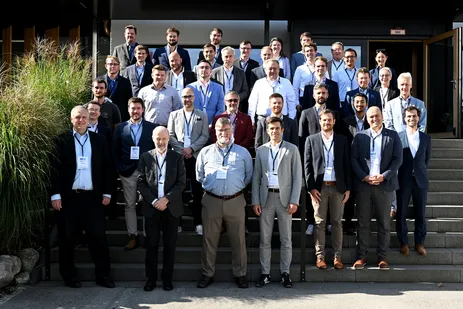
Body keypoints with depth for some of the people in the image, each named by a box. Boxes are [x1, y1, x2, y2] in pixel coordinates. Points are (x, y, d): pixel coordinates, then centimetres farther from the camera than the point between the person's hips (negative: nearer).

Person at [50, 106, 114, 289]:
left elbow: (106, 168, 8)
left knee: (98, 237, 3)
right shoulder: (61, 140, 0)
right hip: (68, 197, -1)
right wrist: (55, 194, -9)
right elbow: (55, 169, -3)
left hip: (93, 197, 2)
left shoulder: (99, 140, 8)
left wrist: (107, 192, 3)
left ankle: (103, 275, 12)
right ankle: (69, 276, 20)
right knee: (67, 239, 6)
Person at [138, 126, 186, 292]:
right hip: (151, 207, 0)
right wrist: (153, 201, -11)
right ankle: (151, 278, 16)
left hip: (171, 207, 0)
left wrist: (166, 199, -13)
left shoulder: (177, 157, 3)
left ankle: (167, 279, 17)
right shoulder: (146, 157, 4)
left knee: (169, 245, 6)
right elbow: (141, 182, 0)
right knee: (151, 245, 6)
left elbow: (182, 182, -2)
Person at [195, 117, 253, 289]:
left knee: (238, 240, 5)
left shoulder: (243, 152, 7)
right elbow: (199, 176, 15)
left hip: (235, 201, 0)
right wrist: (210, 186, 11)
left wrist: (238, 188, 8)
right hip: (211, 201, 1)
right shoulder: (205, 152, 8)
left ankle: (240, 274, 18)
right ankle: (207, 274, 19)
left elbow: (249, 176, 13)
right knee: (209, 239, 7)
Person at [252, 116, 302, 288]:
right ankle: (265, 273, 13)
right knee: (264, 239, 5)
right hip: (266, 198, 2)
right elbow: (256, 177, 8)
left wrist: (294, 201, -8)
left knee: (286, 240, 4)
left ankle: (285, 273, 14)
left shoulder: (292, 149, 4)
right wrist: (255, 201, 0)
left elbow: (297, 176, 0)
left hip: (284, 198, -1)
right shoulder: (261, 150, 9)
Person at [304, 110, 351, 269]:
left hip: (337, 187, 1)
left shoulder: (342, 140, 9)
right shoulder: (311, 140, 6)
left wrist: (348, 188, 2)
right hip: (319, 187, -1)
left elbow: (347, 165, 7)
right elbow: (307, 165, 2)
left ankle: (338, 256, 11)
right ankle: (320, 256, 8)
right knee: (320, 223, 2)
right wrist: (311, 187, -6)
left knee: (337, 222, 5)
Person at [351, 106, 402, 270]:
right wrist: (364, 177, -10)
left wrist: (383, 176, -11)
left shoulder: (392, 136, 7)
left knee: (384, 223, 5)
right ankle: (362, 255, 11)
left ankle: (382, 256, 14)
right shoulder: (359, 136, 9)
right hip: (363, 184, 0)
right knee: (363, 222, 4)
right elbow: (353, 159, 3)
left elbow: (397, 159, 1)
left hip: (384, 184, 0)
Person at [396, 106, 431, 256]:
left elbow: (427, 158, 16)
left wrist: (421, 171, 11)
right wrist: (396, 177, -1)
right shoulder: (397, 137, -2)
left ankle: (419, 243, 16)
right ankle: (403, 242, 15)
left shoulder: (426, 138, 8)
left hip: (420, 180, 2)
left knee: (420, 213, 6)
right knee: (401, 212, 3)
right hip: (403, 180, -2)